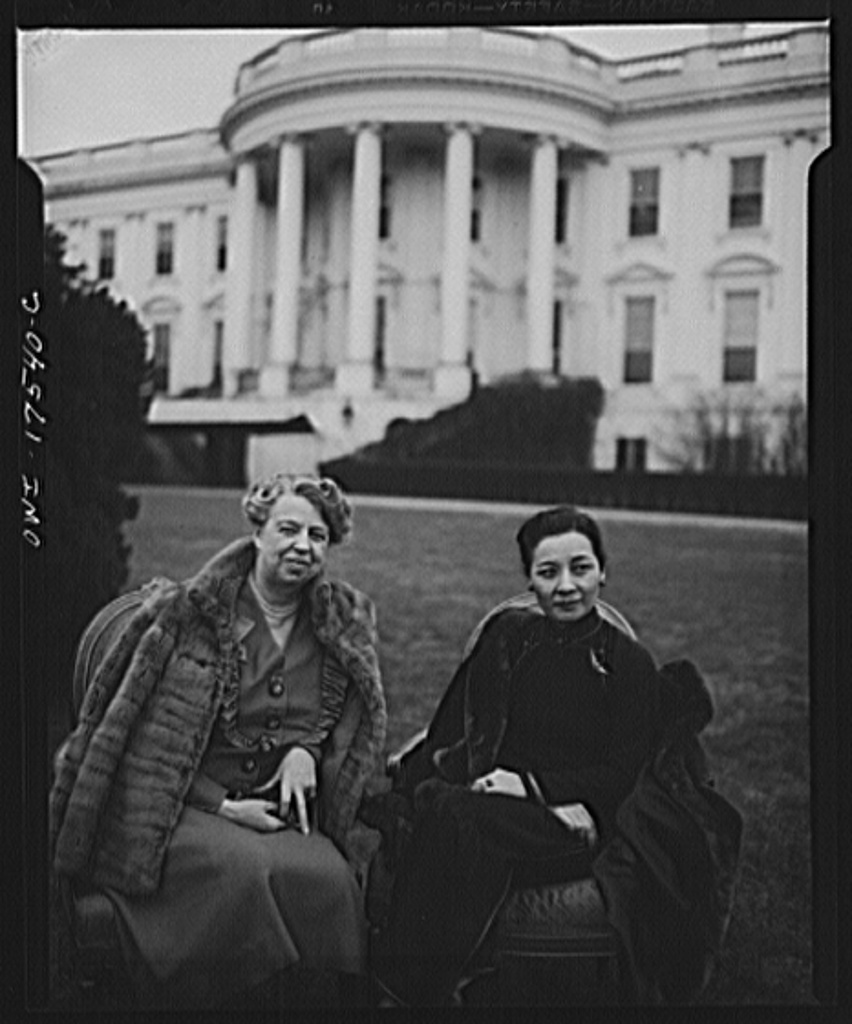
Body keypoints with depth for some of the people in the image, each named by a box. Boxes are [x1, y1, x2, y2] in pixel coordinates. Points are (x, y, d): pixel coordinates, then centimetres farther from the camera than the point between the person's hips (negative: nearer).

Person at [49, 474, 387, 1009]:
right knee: (242, 869, -33)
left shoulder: (346, 622, 6)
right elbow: (139, 733, -5)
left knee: (328, 876, -26)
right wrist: (220, 805, -11)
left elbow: (353, 721, 19)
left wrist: (307, 751, -3)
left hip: (276, 809, 4)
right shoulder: (186, 612, -8)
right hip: (178, 807, -3)